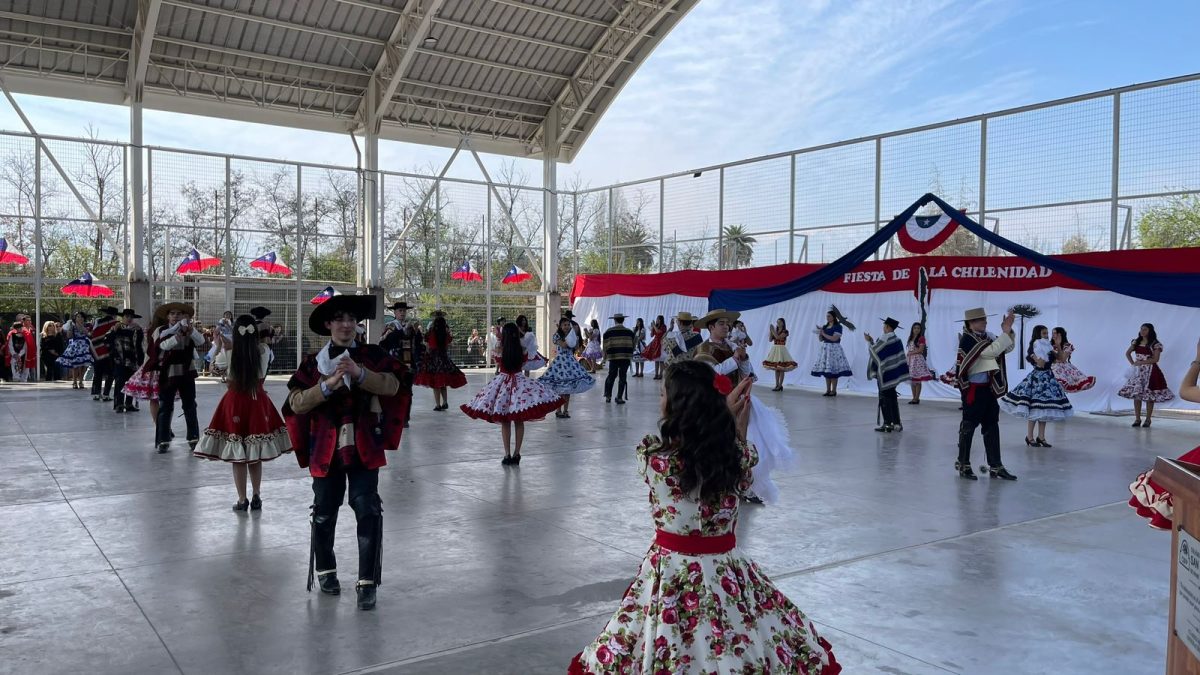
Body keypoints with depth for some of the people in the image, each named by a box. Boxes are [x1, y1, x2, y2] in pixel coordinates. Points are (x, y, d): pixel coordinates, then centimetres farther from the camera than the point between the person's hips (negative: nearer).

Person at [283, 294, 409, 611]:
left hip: (364, 446, -1)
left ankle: (368, 582, 1)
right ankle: (325, 570, 34)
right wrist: (327, 385, -20)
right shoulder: (313, 362, 4)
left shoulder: (372, 355, 2)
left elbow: (393, 384, -12)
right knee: (324, 513, 11)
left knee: (368, 510, -8)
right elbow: (296, 402, -5)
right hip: (326, 447, 2)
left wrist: (359, 373, -26)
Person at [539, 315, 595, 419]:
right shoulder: (557, 335, -4)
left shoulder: (572, 335, 9)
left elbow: (576, 348, 0)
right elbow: (563, 345, -19)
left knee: (568, 388, 6)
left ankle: (566, 410, 14)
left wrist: (576, 335, -7)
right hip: (560, 361, -4)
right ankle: (558, 410, 8)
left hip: (571, 361, 4)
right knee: (559, 389, -2)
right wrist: (572, 335, -14)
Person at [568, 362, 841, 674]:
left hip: (672, 572, -2)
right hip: (727, 571, 2)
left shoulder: (650, 455, -17)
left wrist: (722, 413, 5)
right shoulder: (738, 457, -12)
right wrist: (739, 427, 10)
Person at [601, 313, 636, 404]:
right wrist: (631, 355, 21)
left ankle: (608, 396, 16)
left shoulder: (608, 332, 0)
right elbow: (632, 345, 7)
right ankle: (619, 398, 3)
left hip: (613, 357, 0)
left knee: (611, 376, 13)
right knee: (622, 377, 3)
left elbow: (605, 346, 3)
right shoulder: (629, 332, 3)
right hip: (626, 357, 0)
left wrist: (605, 357, 14)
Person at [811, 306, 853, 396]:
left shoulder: (838, 326, -5)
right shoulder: (825, 327, 14)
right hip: (825, 349, 7)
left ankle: (834, 391, -3)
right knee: (826, 370, 5)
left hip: (834, 349, -7)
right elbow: (820, 339, 13)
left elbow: (834, 338, -16)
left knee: (833, 371, -8)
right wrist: (819, 332, -5)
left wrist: (823, 333, -12)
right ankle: (828, 390, 9)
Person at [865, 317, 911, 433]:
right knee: (892, 397, 14)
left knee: (884, 398, -1)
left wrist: (869, 341, 5)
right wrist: (872, 341, 17)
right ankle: (896, 423, 16)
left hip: (885, 373, -8)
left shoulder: (884, 338, -17)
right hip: (894, 372, 8)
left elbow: (873, 350, -12)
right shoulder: (896, 339, 9)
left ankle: (888, 424, -1)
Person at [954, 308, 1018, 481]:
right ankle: (963, 465, 14)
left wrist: (1008, 331, -4)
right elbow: (991, 351, -25)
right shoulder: (967, 339, -16)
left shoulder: (987, 336, 7)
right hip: (973, 389, -7)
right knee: (968, 427, 2)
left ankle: (995, 466, 16)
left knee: (992, 427, 10)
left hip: (988, 388, 8)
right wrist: (1006, 332, -21)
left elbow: (1007, 348, 10)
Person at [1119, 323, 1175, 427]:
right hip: (1138, 371, 5)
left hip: (1150, 372, -5)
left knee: (1149, 396, -2)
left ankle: (1148, 419, 6)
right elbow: (1127, 353, 16)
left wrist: (1141, 362, -14)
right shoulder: (1136, 342, 10)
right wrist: (1132, 363, 2)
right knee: (1136, 395, 2)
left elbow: (1156, 359, -12)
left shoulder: (1155, 344, -6)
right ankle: (1137, 419, 8)